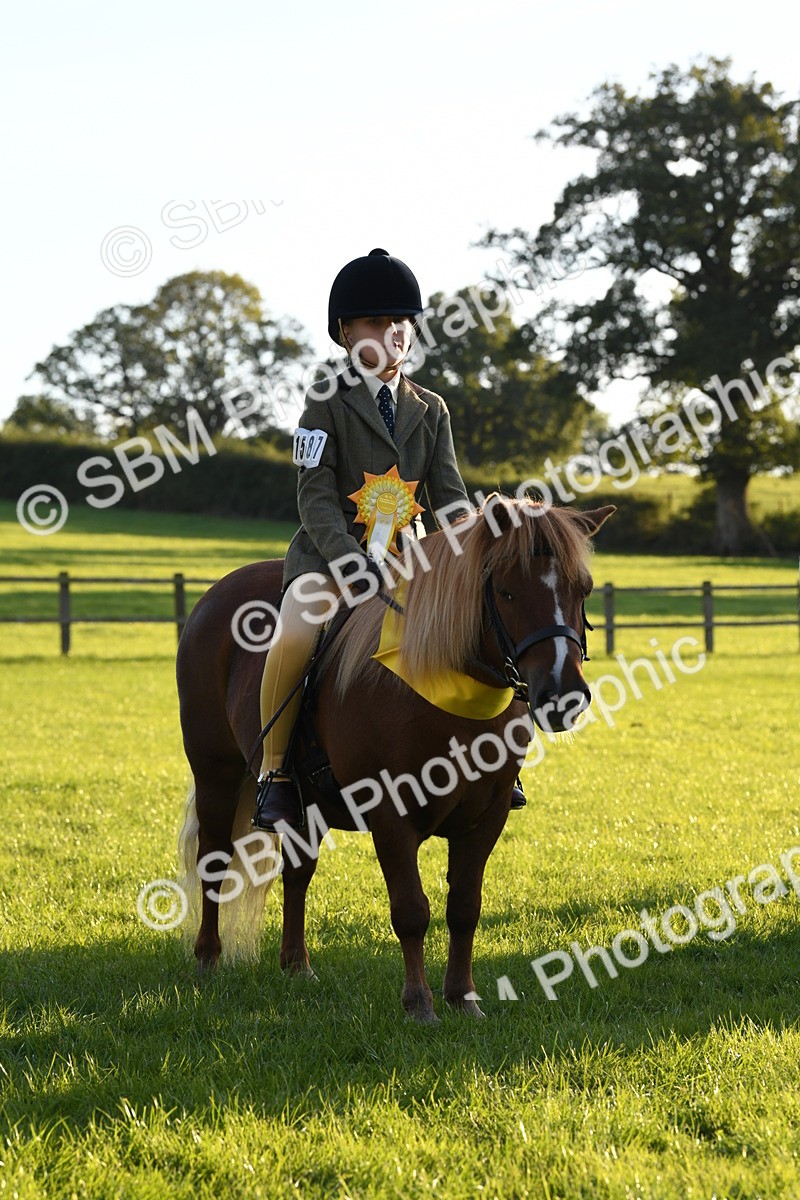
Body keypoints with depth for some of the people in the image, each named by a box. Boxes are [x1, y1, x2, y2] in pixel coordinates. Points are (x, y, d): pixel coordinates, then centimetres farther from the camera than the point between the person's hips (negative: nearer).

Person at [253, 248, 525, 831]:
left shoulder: (430, 409, 10)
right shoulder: (327, 405, -4)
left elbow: (449, 495, 6)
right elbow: (316, 499, -11)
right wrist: (353, 562, -26)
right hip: (329, 550, -5)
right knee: (296, 637, -34)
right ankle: (274, 771, -17)